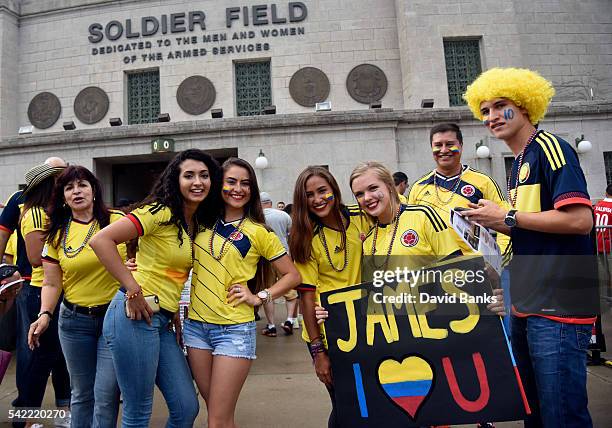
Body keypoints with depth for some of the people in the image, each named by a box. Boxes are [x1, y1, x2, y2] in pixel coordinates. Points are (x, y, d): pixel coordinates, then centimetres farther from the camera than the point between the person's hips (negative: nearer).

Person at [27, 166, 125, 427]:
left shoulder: (118, 220, -5)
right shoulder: (57, 234, 3)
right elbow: (51, 284, 4)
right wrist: (45, 314, -11)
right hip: (74, 321, 3)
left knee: (106, 394, -1)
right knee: (82, 393, 16)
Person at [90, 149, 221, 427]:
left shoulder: (200, 224, 12)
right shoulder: (161, 212, -12)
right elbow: (101, 240, -20)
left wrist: (175, 312, 8)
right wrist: (133, 290, -20)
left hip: (163, 321, 8)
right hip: (135, 315, -7)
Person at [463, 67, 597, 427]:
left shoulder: (549, 147, -10)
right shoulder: (520, 162, 17)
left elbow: (579, 219, -21)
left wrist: (507, 217, -14)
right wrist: (495, 223, 7)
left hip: (559, 305, -9)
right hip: (528, 305, 9)